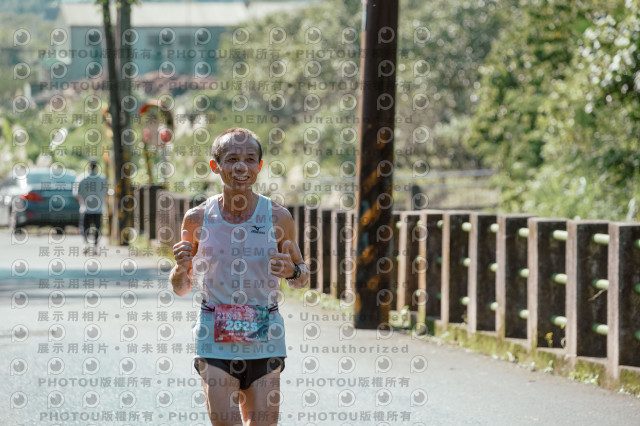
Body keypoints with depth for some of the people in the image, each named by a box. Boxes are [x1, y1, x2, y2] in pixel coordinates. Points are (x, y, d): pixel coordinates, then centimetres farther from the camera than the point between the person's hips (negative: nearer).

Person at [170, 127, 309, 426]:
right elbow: (181, 288, 10)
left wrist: (293, 271, -12)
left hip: (264, 337, 1)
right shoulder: (197, 219, 0)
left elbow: (302, 279, 11)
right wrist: (180, 268, -12)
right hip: (215, 338, -1)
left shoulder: (278, 218, -1)